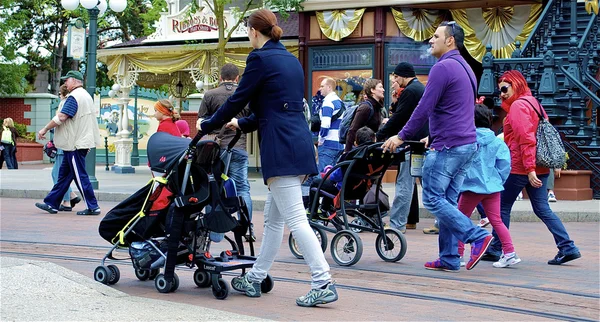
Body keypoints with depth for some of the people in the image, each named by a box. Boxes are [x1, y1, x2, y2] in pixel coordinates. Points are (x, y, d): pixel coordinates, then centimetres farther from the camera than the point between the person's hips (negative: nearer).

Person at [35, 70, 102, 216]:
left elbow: (61, 117, -23)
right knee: (64, 173, 13)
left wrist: (45, 129, -12)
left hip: (75, 144, -10)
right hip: (83, 142, 10)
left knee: (80, 176, -6)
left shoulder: (74, 97, -15)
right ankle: (51, 203, 17)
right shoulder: (86, 95, 17)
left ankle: (93, 207, -4)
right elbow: (94, 114, 24)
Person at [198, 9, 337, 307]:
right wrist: (242, 124, 37)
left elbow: (237, 99, -3)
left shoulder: (260, 58, -7)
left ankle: (324, 284, -14)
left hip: (281, 148, -9)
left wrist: (207, 126, 12)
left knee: (296, 219, -10)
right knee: (273, 218, 15)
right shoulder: (290, 59, 18)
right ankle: (255, 278, 24)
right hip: (299, 144, 9)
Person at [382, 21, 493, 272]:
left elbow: (424, 108, -15)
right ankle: (449, 259, 10)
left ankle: (478, 237, -12)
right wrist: (432, 137, 29)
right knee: (447, 202, 10)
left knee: (433, 199, -5)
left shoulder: (443, 67, -12)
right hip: (468, 144, 9)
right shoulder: (465, 68, 19)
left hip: (447, 147, -9)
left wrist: (402, 137, -8)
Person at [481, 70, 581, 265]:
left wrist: (530, 169, -24)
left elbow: (525, 139, -20)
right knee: (542, 209, 7)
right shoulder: (533, 103, 17)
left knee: (502, 207, 4)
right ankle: (567, 247, -1)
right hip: (540, 167, 9)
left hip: (519, 168, -9)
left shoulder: (518, 105, -11)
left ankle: (495, 249, 10)